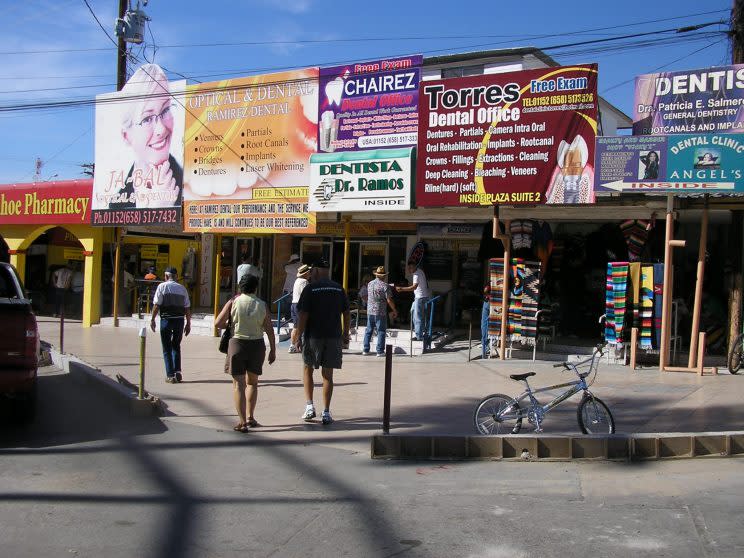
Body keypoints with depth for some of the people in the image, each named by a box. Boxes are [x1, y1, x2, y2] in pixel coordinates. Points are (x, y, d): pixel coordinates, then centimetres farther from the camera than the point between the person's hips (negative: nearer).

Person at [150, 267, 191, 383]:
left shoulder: (162, 286, -1)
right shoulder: (182, 288, 8)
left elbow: (156, 305, -7)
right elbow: (187, 308, 6)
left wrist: (152, 319, 1)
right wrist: (188, 323, 12)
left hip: (166, 319, -3)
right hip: (179, 320, 3)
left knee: (167, 348, 6)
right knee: (176, 346, 19)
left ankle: (170, 375, 4)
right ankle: (177, 372, 12)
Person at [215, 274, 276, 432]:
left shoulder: (233, 302, -4)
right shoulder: (262, 305, 0)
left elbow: (218, 323, -4)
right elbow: (269, 329, 0)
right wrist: (273, 350, 8)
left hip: (238, 343, -2)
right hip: (257, 344, 2)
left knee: (239, 384, 2)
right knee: (252, 382, 20)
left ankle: (242, 421, -5)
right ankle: (250, 417, 19)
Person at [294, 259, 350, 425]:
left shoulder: (310, 289, -6)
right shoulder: (339, 289, 7)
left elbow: (303, 315, -11)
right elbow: (347, 314, 8)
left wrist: (299, 336, -4)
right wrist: (345, 334, 17)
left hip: (313, 336, -3)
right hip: (334, 336, 3)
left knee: (307, 369, 16)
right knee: (328, 374, 7)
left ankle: (309, 406, 8)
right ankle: (326, 413, 7)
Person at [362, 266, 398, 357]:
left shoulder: (370, 284, 7)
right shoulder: (385, 286, -11)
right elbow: (389, 300, -12)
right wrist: (394, 310, -2)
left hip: (370, 311, 5)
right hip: (380, 312, -5)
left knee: (368, 330, 12)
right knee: (381, 331, 1)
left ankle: (365, 349, 15)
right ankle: (380, 351, 0)